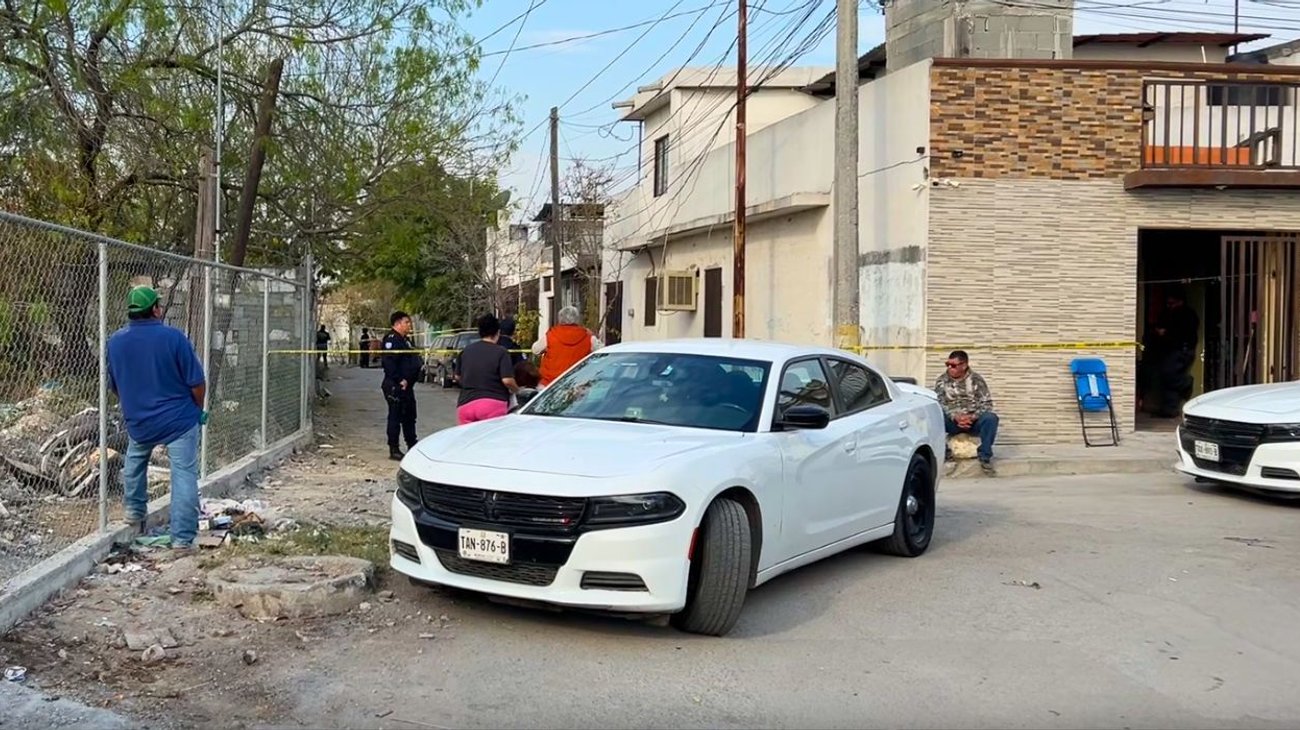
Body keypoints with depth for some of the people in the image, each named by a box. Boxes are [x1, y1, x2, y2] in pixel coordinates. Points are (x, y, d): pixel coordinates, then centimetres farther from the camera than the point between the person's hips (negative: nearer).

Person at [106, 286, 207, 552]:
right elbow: (197, 382, -11)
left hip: (138, 422, 4)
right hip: (179, 420, -4)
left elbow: (113, 386, 11)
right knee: (184, 476, -1)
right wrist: (199, 409, 7)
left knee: (134, 461, 32)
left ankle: (135, 510, 42)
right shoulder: (173, 337, -15)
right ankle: (183, 538, -4)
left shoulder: (115, 341, -2)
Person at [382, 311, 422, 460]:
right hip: (396, 386, -10)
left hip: (406, 385, 10)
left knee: (409, 416, 17)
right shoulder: (391, 339, -14)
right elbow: (389, 363, -24)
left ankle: (412, 446, 27)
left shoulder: (405, 340, 19)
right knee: (395, 417, -5)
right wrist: (400, 381, -24)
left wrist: (408, 380, 16)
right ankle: (394, 450, 0)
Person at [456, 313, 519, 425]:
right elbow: (507, 380, -12)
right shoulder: (500, 352, -4)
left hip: (465, 404, 4)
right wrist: (515, 390, 8)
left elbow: (458, 377, 21)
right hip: (492, 403, -4)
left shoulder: (465, 351, 11)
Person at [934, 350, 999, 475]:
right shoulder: (942, 381, 4)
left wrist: (972, 417, -21)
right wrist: (955, 417, -24)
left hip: (974, 420, 0)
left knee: (991, 418, -32)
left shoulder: (976, 379, 2)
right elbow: (939, 404, -6)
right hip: (952, 421, 0)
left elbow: (987, 403, -4)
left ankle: (985, 458, -22)